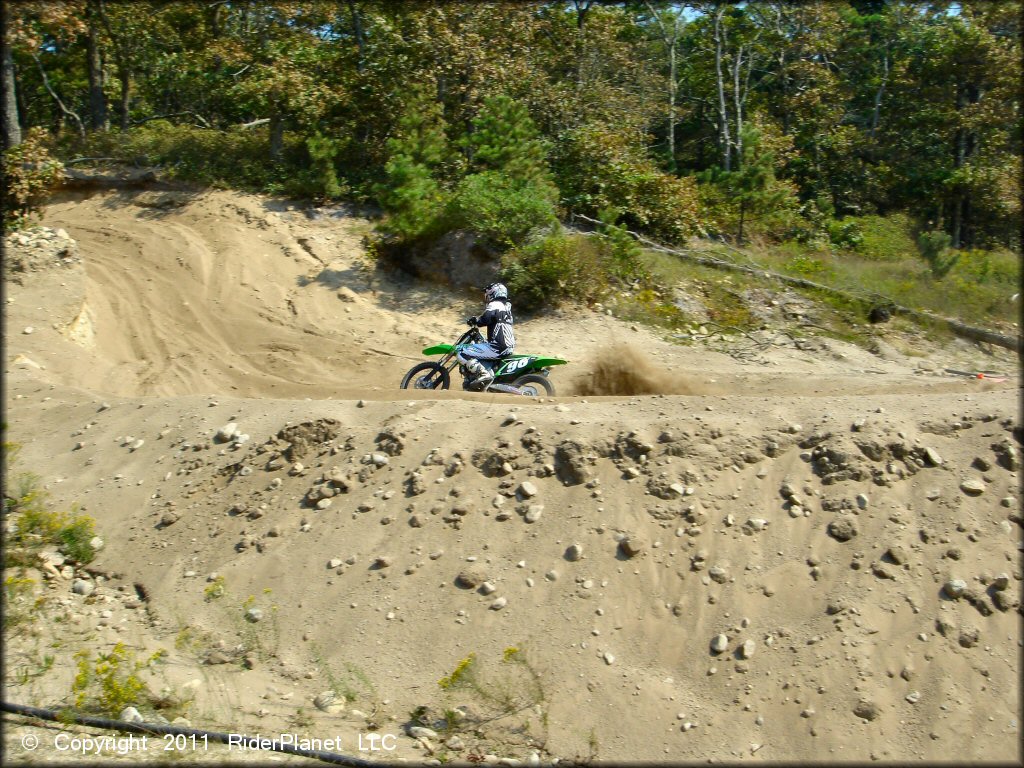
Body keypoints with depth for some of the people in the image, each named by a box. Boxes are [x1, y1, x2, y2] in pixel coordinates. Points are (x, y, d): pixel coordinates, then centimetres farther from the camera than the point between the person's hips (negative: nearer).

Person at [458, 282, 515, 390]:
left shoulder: (494, 305, -7)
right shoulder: (506, 306, 21)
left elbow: (485, 319, -23)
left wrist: (473, 321, -4)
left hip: (497, 347, -10)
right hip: (509, 346, 10)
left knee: (462, 354, -13)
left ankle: (484, 374, -22)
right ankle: (489, 373, 10)